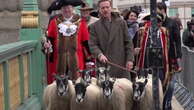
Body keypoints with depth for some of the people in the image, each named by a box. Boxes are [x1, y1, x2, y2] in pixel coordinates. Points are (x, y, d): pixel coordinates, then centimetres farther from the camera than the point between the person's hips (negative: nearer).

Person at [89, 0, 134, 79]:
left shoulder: (121, 23, 12)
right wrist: (99, 54, -18)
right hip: (103, 65, -1)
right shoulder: (94, 26, 9)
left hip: (121, 64, 1)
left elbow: (128, 42, 10)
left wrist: (130, 59, 1)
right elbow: (92, 45, 2)